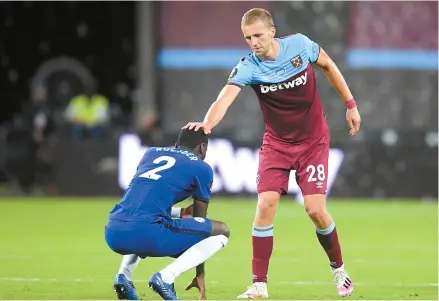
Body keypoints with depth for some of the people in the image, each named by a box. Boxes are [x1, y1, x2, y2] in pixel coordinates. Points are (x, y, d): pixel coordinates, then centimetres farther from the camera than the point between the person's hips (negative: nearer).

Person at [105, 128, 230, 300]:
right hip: (148, 235, -6)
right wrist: (200, 275, 24)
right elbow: (199, 221, 18)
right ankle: (166, 277, -9)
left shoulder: (151, 152, 27)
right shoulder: (201, 168, 13)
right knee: (222, 232, 9)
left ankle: (123, 275, 15)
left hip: (113, 234, 6)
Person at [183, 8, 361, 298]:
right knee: (266, 204, -14)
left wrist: (351, 104, 7)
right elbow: (226, 97, -37)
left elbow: (329, 66, 5)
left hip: (314, 141, -1)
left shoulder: (300, 44, -16)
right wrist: (207, 124, -57)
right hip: (277, 143, 1)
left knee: (315, 209, -11)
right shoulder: (248, 67, -19)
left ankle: (339, 269, 15)